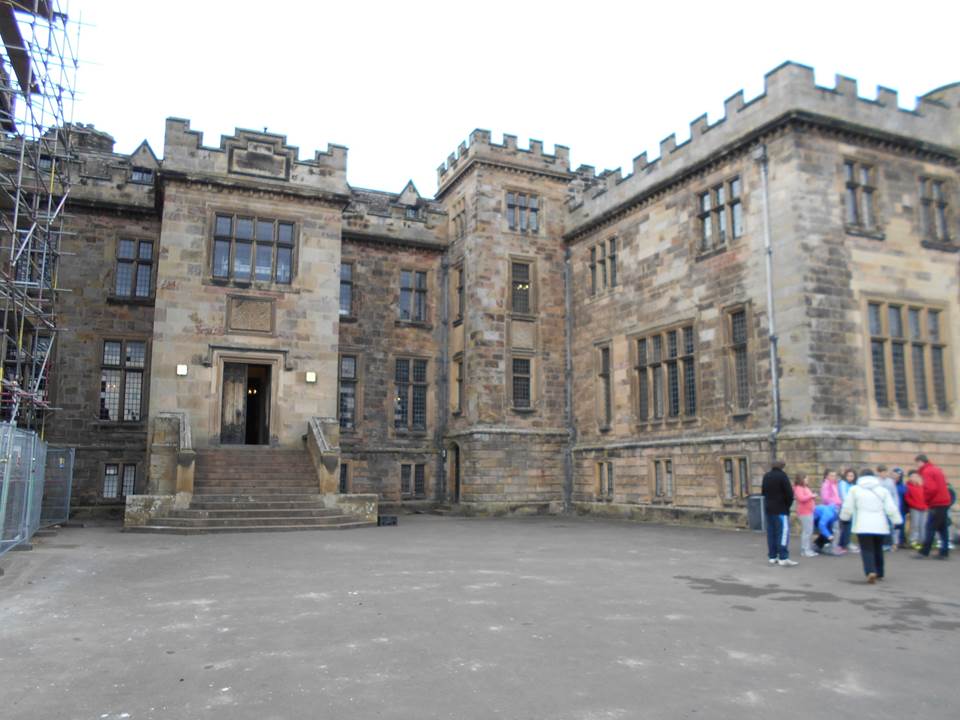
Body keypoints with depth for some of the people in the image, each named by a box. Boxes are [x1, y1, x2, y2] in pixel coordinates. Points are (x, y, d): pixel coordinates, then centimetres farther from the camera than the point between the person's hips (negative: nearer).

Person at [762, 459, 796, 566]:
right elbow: (789, 492, -13)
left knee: (771, 533, 9)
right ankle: (783, 558, -13)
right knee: (783, 532, -7)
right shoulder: (782, 475, -10)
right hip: (781, 509, -7)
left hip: (769, 508, 7)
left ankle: (772, 557, 12)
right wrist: (788, 504, 1)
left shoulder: (766, 476, 12)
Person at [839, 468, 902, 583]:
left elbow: (847, 508, 4)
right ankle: (879, 573, 28)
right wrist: (896, 521, 10)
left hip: (862, 526, -3)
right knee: (878, 549, 19)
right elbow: (891, 509, 2)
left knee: (867, 550, -2)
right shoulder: (883, 490, 8)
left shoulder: (854, 489, 2)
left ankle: (871, 572, -23)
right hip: (880, 526, 3)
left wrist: (844, 517, 20)